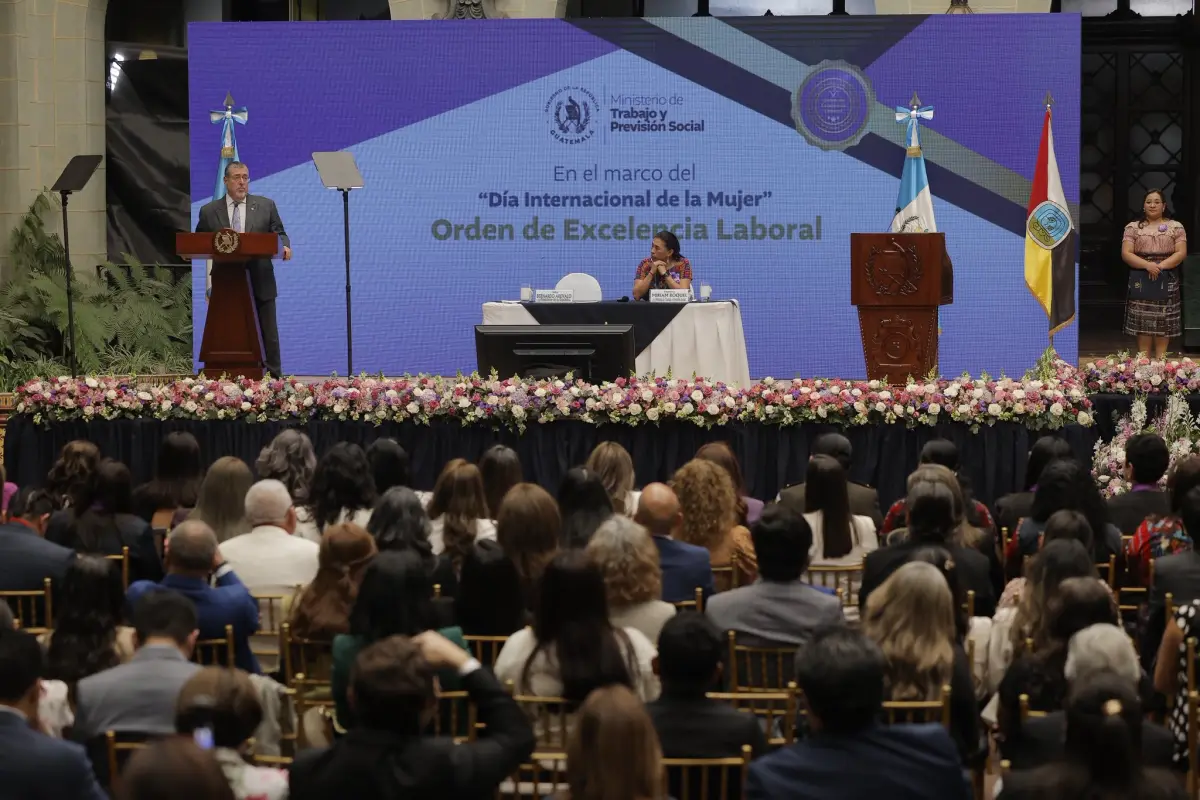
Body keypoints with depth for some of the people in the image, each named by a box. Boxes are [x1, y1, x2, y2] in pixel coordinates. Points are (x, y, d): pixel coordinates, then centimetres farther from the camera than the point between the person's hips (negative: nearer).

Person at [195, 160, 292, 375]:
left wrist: (284, 246, -13)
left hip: (260, 282, 0)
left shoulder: (266, 206, 8)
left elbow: (279, 234, 10)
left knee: (269, 333, 3)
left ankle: (274, 376, 9)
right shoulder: (209, 211, 7)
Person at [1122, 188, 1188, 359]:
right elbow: (1126, 254, -3)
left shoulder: (1175, 227, 6)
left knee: (1164, 323, -1)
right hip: (1141, 281, 0)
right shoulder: (1133, 228, 6)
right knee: (1142, 323, -3)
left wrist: (1161, 265, -17)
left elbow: (1181, 253, -2)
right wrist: (1147, 265, -18)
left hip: (1166, 281, 0)